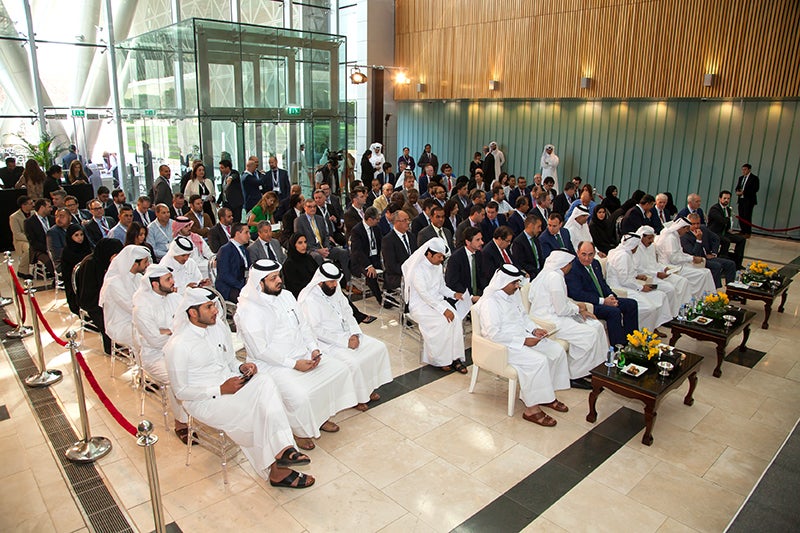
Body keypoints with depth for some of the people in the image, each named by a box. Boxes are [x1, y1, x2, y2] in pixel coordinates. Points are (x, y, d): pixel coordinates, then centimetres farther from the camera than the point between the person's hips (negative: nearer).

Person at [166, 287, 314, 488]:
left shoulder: (219, 325, 4)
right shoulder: (177, 345, -16)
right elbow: (181, 391, -11)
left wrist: (241, 367, -7)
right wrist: (221, 390, -19)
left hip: (229, 384, 6)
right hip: (204, 400, -6)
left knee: (264, 381, -26)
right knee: (254, 416, -27)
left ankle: (282, 448, -33)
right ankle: (276, 470, -9)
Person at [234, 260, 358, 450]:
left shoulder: (286, 295, 6)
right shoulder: (248, 311, -17)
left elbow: (303, 325, 12)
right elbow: (260, 350, -19)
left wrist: (314, 348, -4)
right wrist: (293, 364, -21)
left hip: (302, 354, 8)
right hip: (271, 364, -7)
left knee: (339, 369, -3)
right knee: (299, 395, -30)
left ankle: (321, 416, 13)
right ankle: (301, 431, 2)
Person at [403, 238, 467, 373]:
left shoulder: (438, 266, 8)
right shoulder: (418, 268, -17)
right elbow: (423, 294, -24)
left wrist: (453, 294, -2)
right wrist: (443, 309, -29)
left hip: (436, 300, 7)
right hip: (420, 305, -7)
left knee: (455, 319, -21)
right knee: (443, 322, -29)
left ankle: (455, 357, -17)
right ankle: (441, 360, -14)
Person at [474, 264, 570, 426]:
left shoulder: (514, 294, 9)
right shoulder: (489, 302, -19)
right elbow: (494, 334, -24)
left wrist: (534, 329, 1)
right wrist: (524, 341, -22)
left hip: (523, 337, 9)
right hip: (504, 345, -9)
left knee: (557, 351, -3)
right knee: (538, 361, -28)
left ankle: (546, 395, 8)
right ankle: (532, 409, -18)